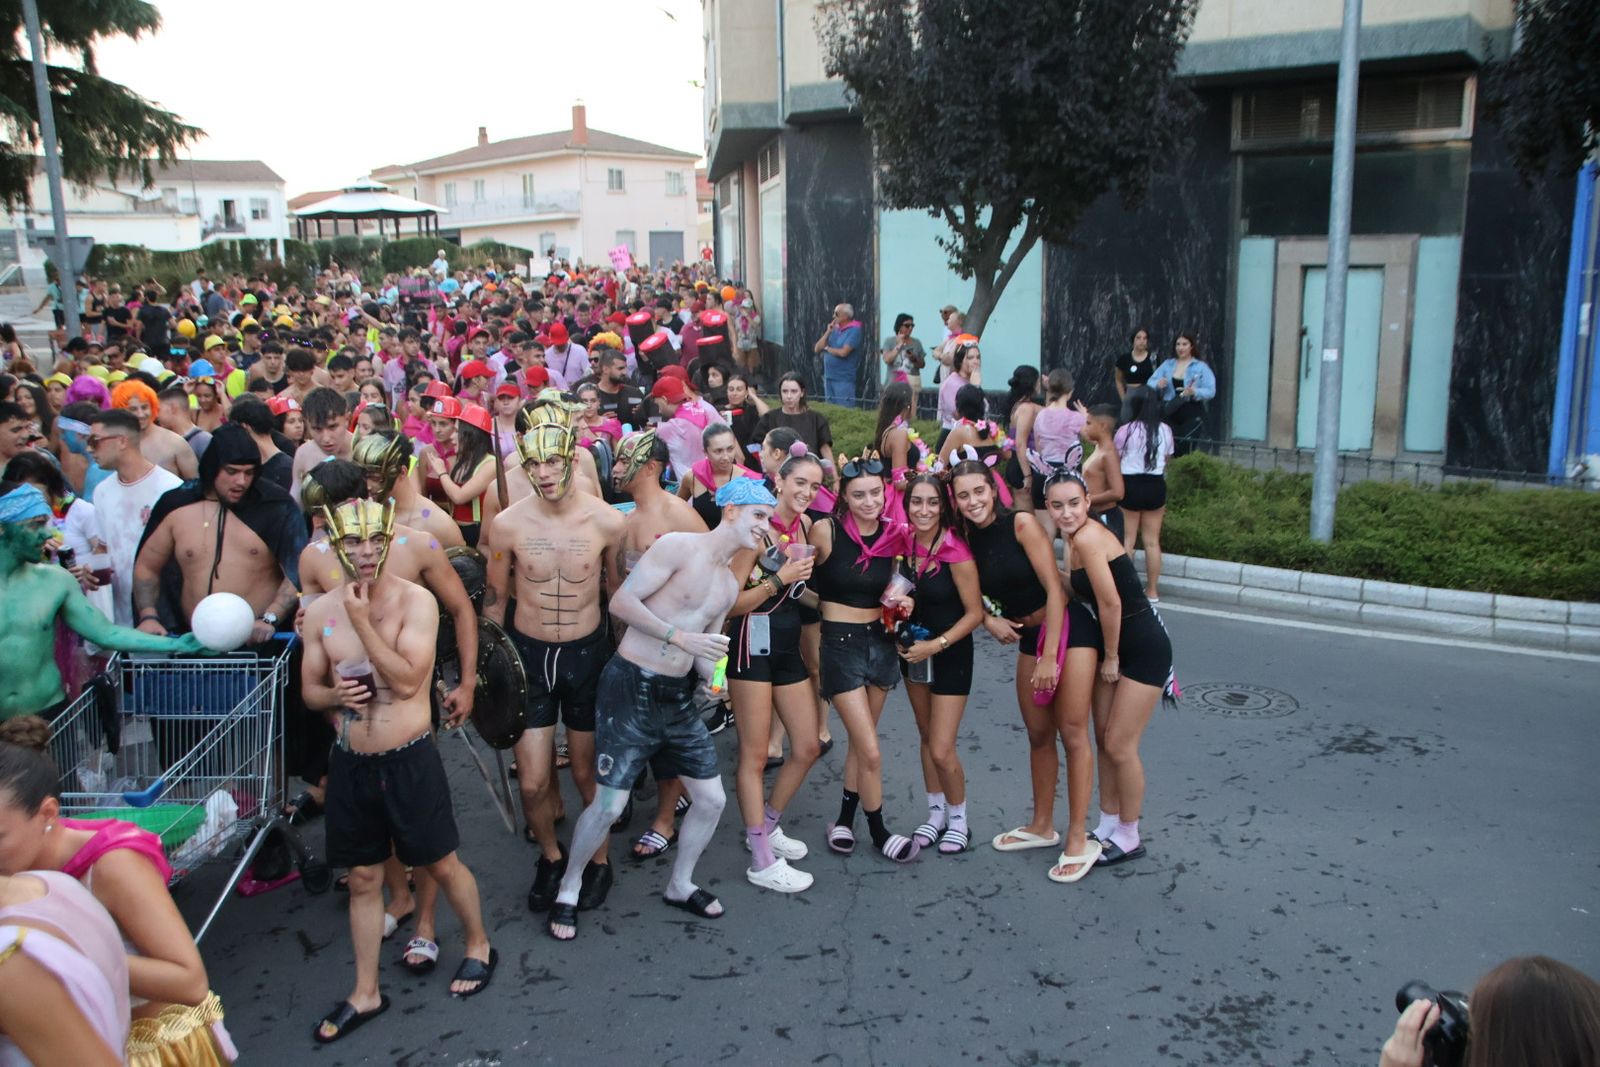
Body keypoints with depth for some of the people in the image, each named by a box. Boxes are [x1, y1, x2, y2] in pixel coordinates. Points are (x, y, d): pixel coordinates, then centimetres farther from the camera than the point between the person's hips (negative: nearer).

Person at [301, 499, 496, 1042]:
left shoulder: (415, 601, -13)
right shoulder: (323, 611, 1)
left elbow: (408, 680, -22)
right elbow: (309, 689, 10)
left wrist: (362, 621, -23)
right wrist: (335, 695, -13)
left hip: (410, 759, -4)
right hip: (350, 762, 4)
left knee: (442, 864, 12)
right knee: (363, 879, 15)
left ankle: (479, 946, 37)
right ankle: (365, 994, 30)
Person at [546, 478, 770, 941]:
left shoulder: (729, 584, 13)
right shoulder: (678, 546, -12)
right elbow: (621, 601, -17)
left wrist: (712, 673, -3)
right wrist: (679, 636, -23)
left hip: (677, 695, 8)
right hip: (632, 688, -7)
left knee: (712, 799, 7)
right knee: (609, 805, -6)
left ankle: (680, 885, 31)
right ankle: (568, 891, 19)